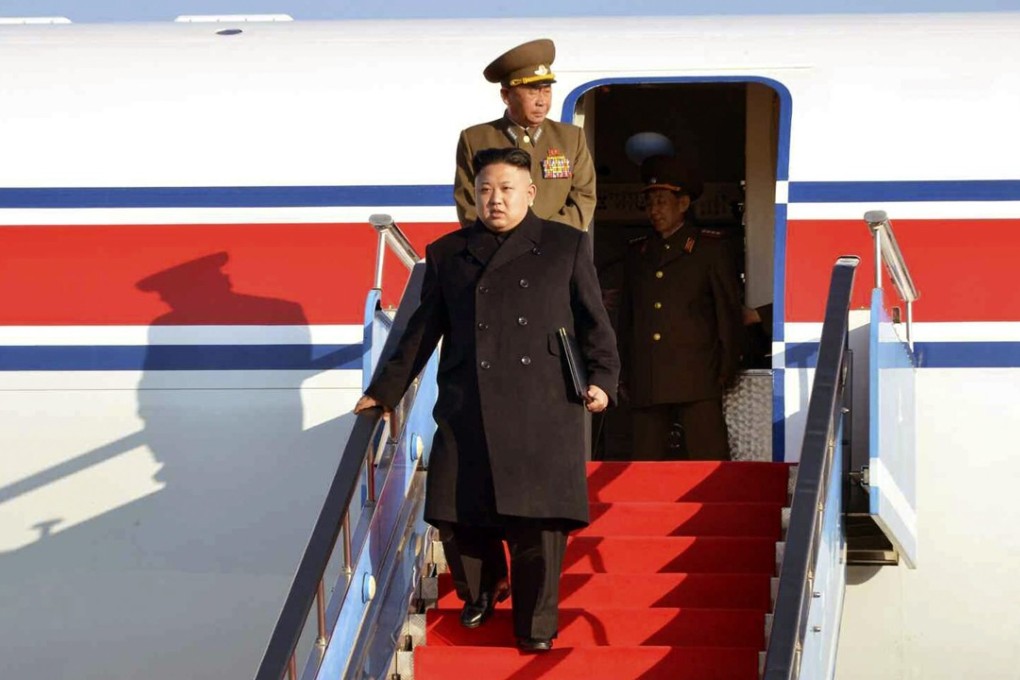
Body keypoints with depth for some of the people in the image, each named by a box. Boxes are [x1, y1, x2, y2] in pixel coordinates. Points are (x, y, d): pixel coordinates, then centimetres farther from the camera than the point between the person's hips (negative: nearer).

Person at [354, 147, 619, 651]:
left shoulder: (566, 246, 10)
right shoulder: (447, 254, 14)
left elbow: (593, 321, 9)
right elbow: (422, 331, 17)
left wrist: (602, 377, -3)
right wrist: (385, 391, 16)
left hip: (543, 412, -2)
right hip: (467, 414, 2)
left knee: (539, 521, -5)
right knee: (456, 515, -1)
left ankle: (535, 625, 10)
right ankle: (481, 591, 29)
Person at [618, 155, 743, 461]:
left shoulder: (710, 252, 7)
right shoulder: (636, 254, 19)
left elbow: (729, 316, 6)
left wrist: (726, 372, -1)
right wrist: (626, 375, 14)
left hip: (697, 383, -4)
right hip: (646, 385, 4)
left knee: (709, 458, -11)